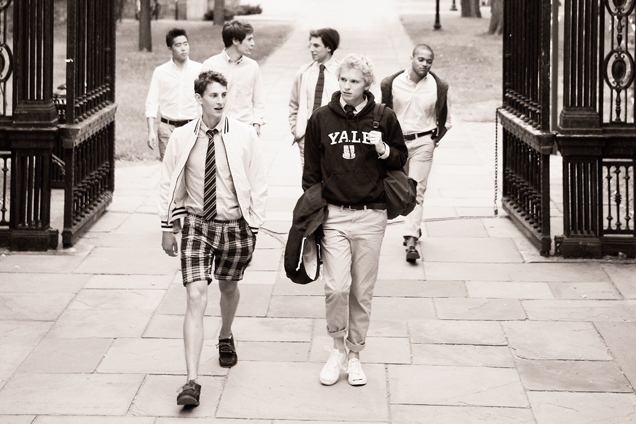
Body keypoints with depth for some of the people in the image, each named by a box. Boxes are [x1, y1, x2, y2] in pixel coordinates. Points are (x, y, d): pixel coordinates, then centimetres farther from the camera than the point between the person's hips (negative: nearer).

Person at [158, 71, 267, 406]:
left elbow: (258, 184, 0)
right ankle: (192, 381, -15)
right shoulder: (181, 138, -5)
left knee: (229, 287, 20)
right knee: (196, 298, -12)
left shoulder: (244, 135, -6)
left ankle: (226, 337, 54)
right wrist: (167, 226, 5)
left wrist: (254, 227, -2)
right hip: (196, 224, -1)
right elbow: (168, 183, 6)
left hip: (235, 225, 1)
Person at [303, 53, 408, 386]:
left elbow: (401, 160, 12)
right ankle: (338, 348, 10)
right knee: (336, 287, -11)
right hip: (333, 214, 0)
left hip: (371, 216, 0)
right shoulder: (321, 118, 3)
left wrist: (385, 151, -9)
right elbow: (311, 170, 10)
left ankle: (354, 354, 22)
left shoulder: (384, 119, 2)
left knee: (362, 292, 7)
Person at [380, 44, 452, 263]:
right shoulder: (392, 83, -5)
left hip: (423, 142, -2)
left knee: (417, 191, -10)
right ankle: (414, 227, 35)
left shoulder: (438, 87, -5)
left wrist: (435, 140, 3)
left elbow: (446, 120, 8)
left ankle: (411, 240, -14)